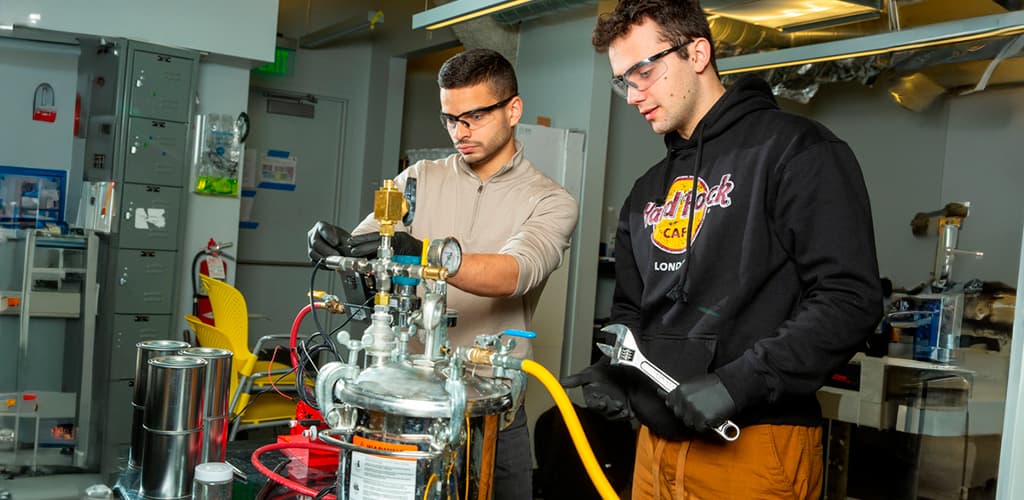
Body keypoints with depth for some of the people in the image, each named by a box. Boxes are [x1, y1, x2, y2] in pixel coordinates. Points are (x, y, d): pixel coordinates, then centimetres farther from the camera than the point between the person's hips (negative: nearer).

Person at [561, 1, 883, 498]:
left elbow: (849, 298, -15)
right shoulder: (647, 190, 16)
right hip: (655, 445, 7)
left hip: (753, 450, -7)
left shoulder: (795, 150, -7)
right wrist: (616, 370, 2)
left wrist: (739, 383, -21)